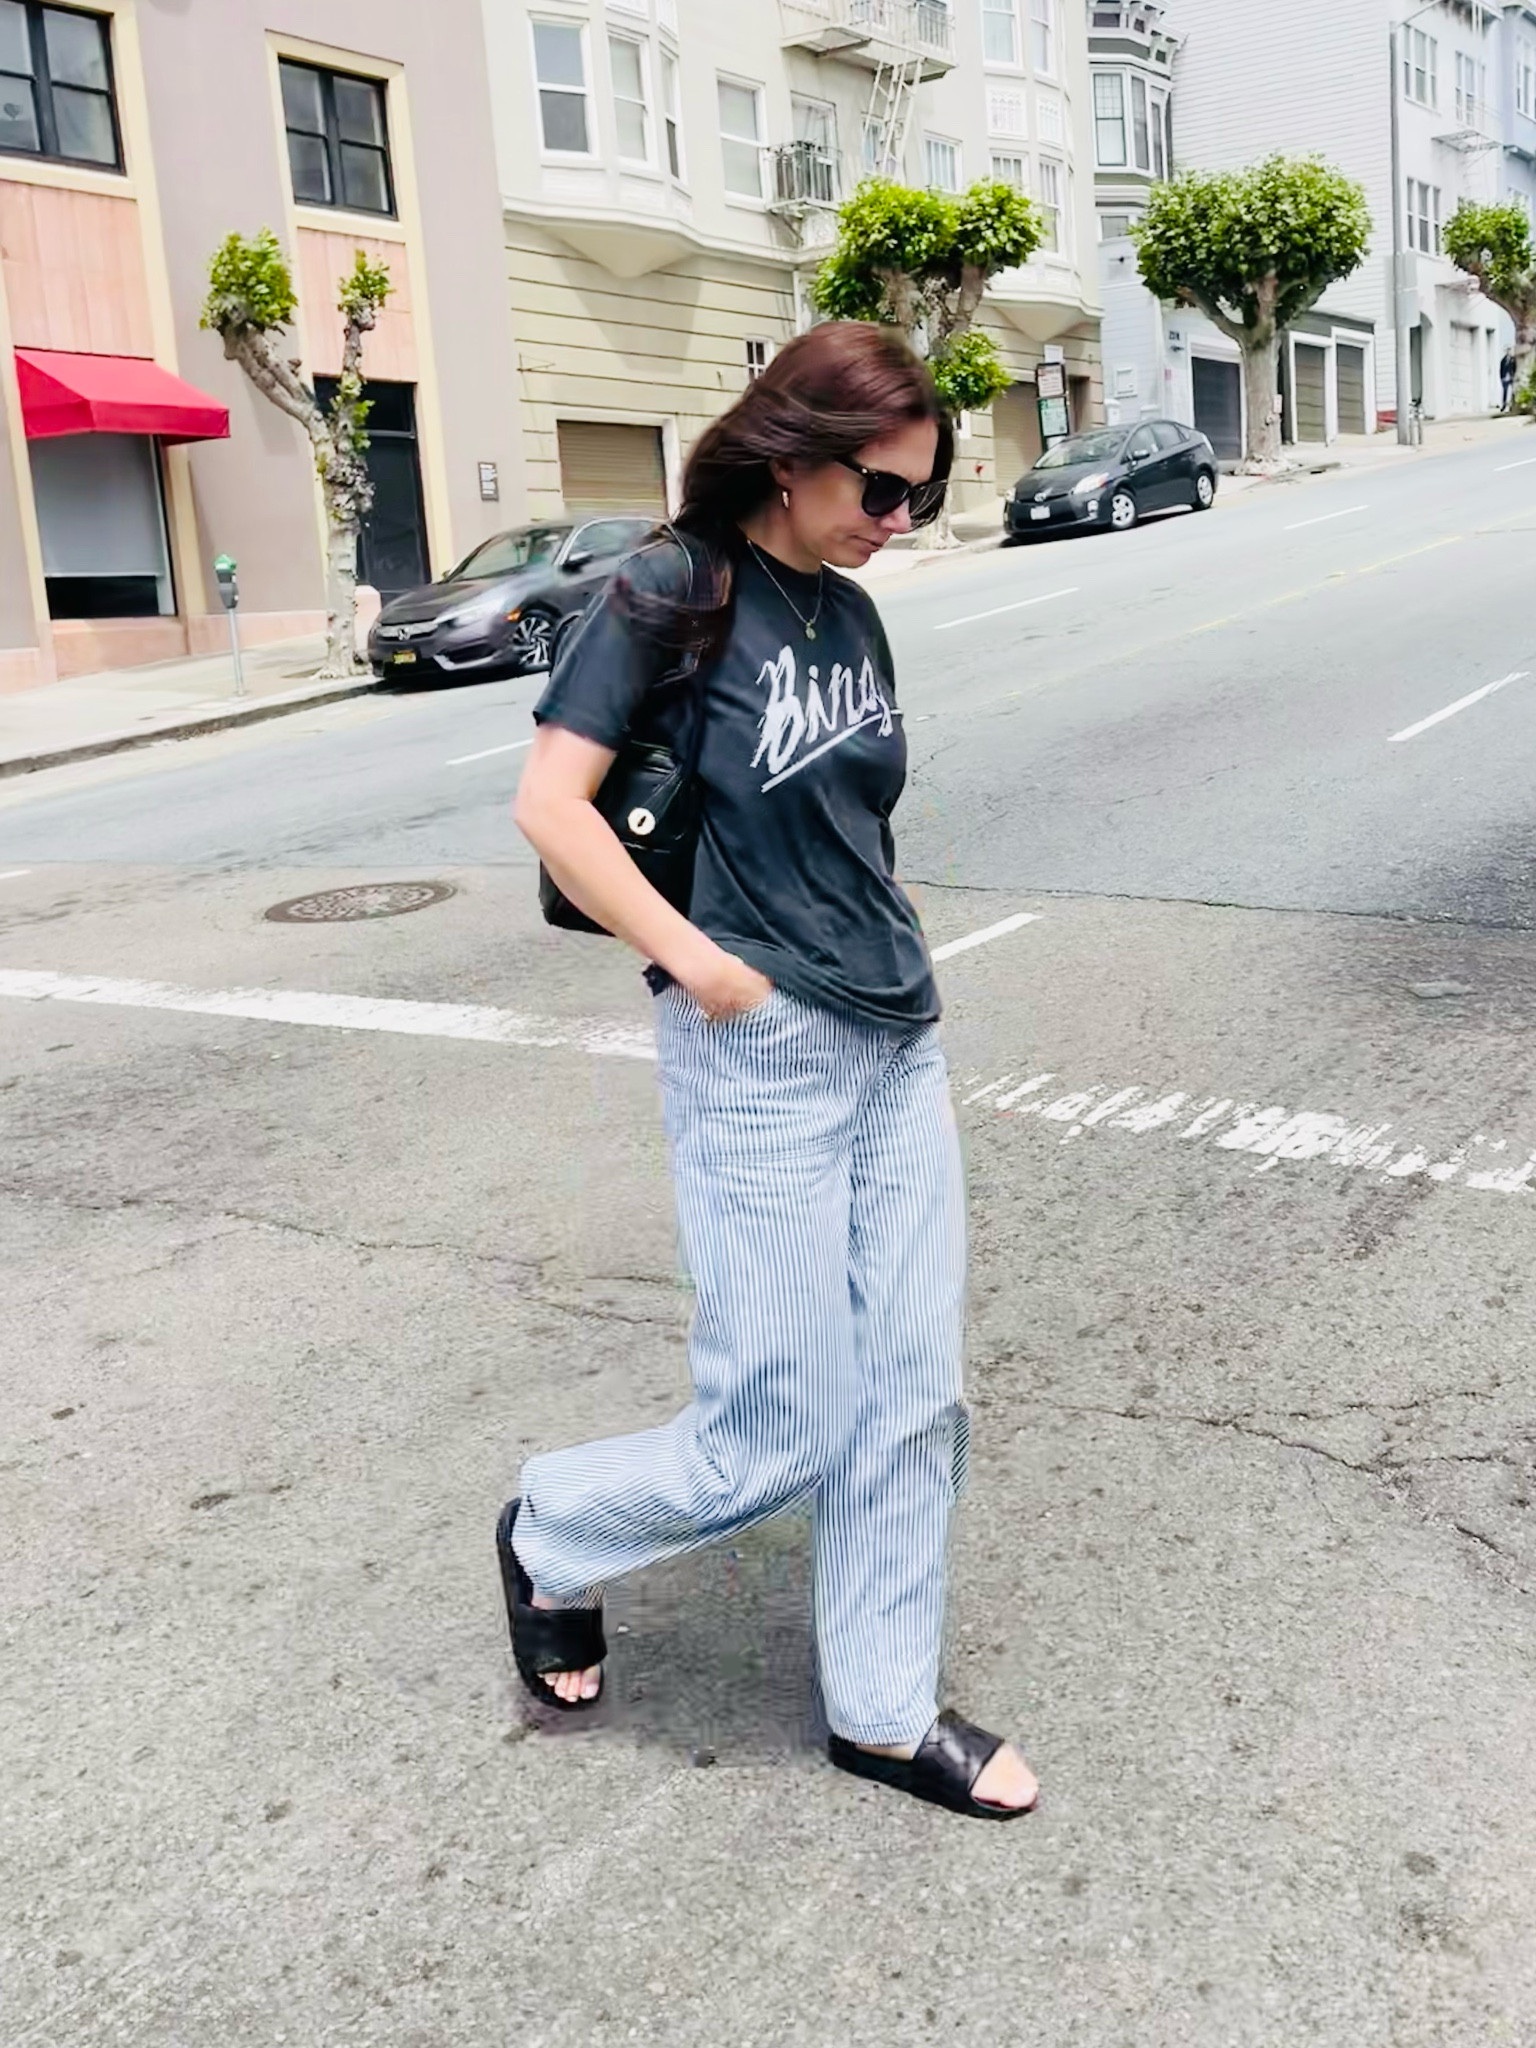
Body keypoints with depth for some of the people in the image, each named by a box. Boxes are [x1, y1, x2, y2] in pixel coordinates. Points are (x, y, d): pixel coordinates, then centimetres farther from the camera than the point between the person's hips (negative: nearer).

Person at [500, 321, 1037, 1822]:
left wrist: (882, 953, 10)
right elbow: (551, 807, -15)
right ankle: (552, 1535, 29)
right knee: (777, 1439, 1)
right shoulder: (670, 593, -9)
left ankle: (883, 1710, 27)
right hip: (762, 1057, -7)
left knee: (914, 1402, 10)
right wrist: (708, 969, -16)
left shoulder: (848, 614, 11)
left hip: (897, 1044, 7)